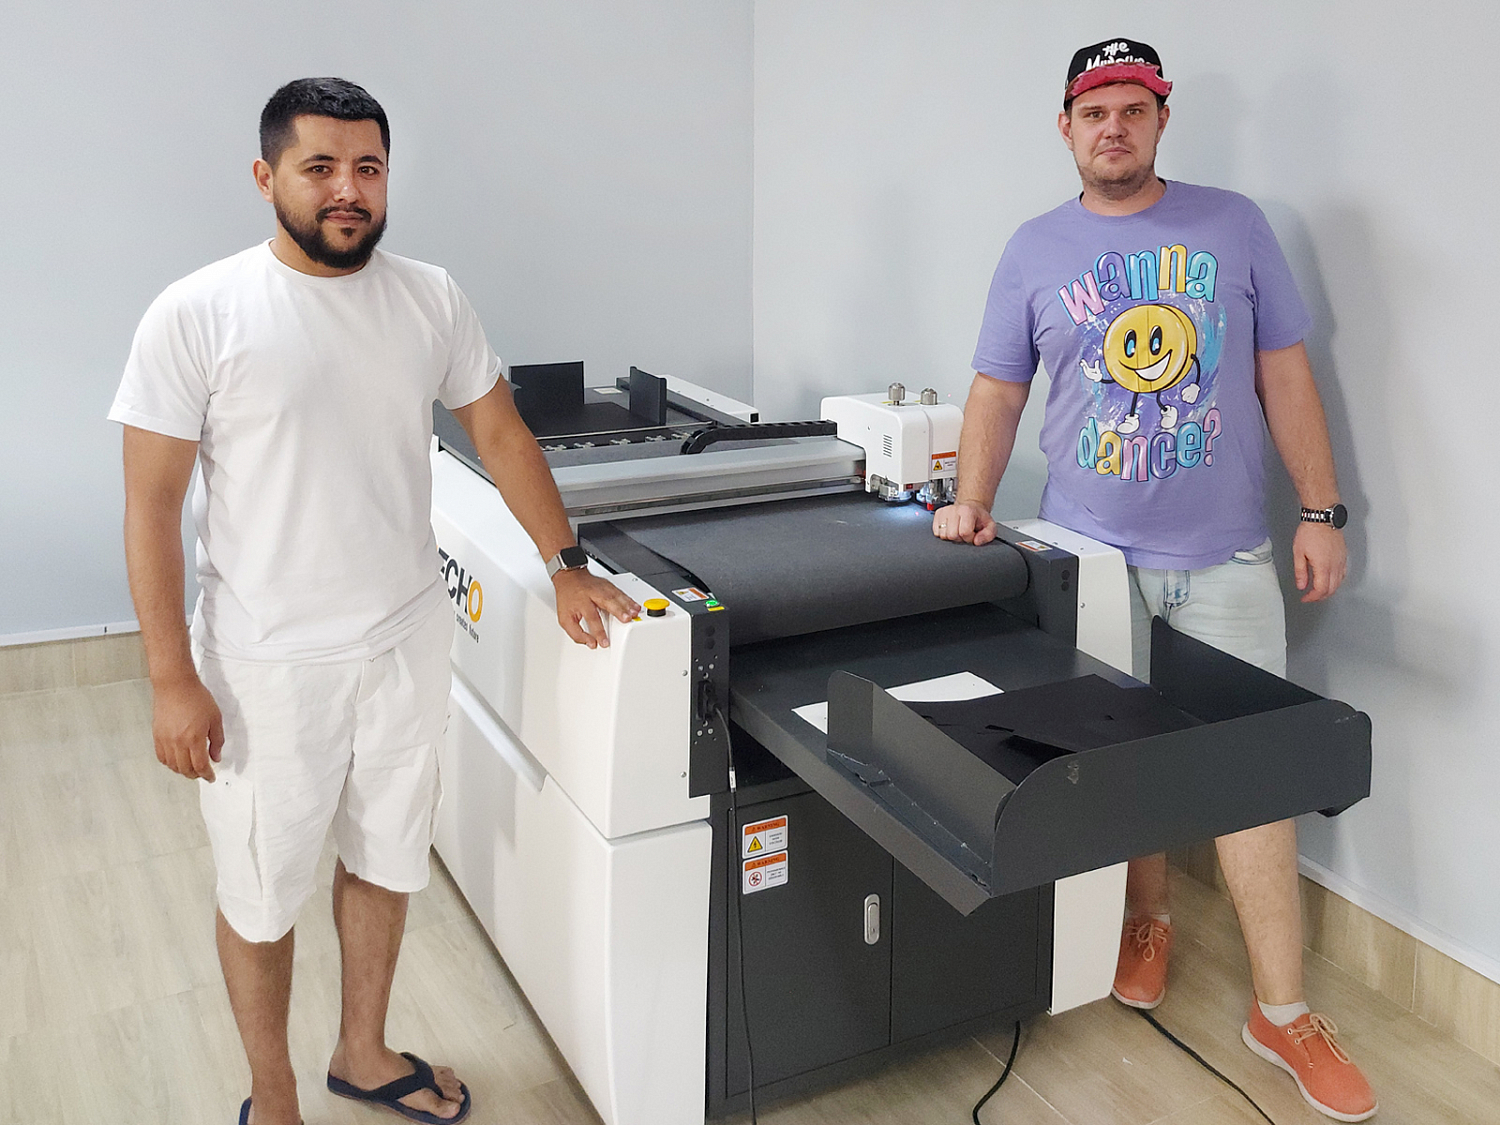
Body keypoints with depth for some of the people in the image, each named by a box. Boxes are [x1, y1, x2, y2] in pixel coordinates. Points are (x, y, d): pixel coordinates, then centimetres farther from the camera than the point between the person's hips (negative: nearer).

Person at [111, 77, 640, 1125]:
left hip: (409, 642, 4)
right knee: (262, 893, 12)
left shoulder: (431, 299, -1)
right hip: (268, 664, -4)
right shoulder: (197, 314, -12)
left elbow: (501, 435, 8)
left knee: (385, 861, 20)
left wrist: (568, 566, 4)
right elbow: (152, 505, -11)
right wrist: (174, 681, -13)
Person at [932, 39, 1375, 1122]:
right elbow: (997, 391, 5)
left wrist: (1321, 510, -1)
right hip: (1094, 555, 1)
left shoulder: (1234, 225, 4)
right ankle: (1151, 918, 35)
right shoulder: (1036, 251, 5)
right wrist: (973, 502, -10)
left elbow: (1284, 373, 4)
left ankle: (1283, 1012, 10)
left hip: (1228, 555, 0)